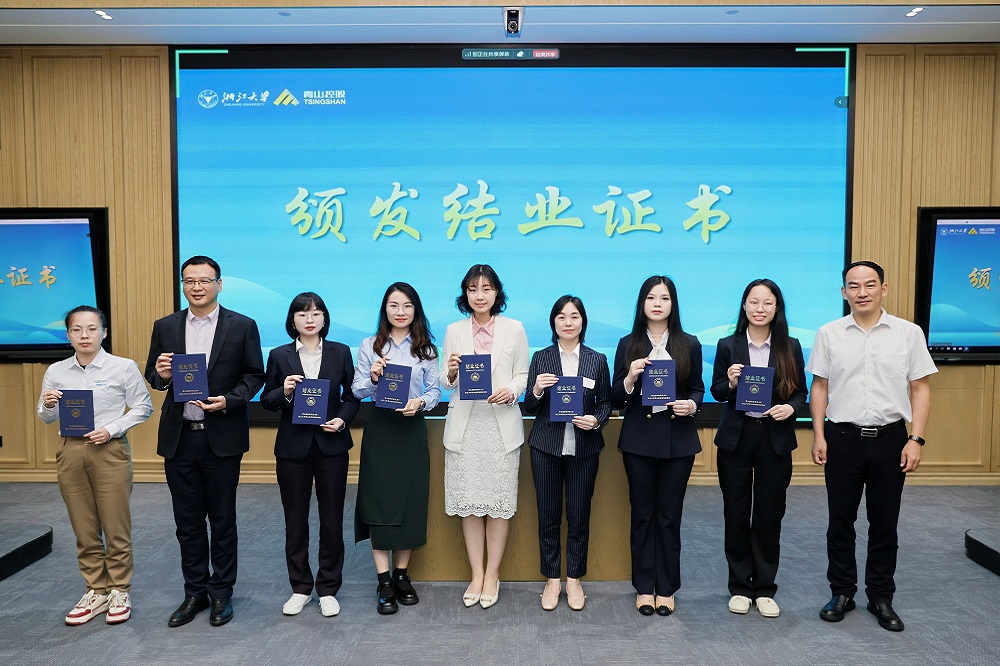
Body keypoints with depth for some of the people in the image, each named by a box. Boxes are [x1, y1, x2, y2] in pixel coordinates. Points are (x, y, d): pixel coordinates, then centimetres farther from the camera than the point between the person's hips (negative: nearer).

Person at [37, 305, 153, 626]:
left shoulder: (124, 367, -5)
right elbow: (46, 418, 12)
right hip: (70, 452, 3)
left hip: (110, 451, -3)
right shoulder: (55, 372, 4)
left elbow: (142, 407, -2)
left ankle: (119, 591, 19)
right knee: (84, 529, 11)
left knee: (116, 527, 3)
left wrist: (112, 429, -13)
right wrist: (48, 405, -10)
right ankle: (96, 591, 25)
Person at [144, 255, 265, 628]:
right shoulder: (165, 327, 7)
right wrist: (161, 376, -11)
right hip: (178, 439, 3)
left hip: (221, 437, -3)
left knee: (222, 520, 8)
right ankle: (195, 593, 27)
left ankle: (221, 593, 23)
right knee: (187, 522, 13)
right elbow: (153, 376, 12)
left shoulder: (242, 326, -1)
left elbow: (255, 376, 0)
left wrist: (229, 400, -16)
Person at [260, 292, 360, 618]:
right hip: (293, 447, 0)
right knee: (295, 521, 9)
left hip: (331, 446, 0)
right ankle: (300, 588, 26)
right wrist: (284, 392, -16)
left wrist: (342, 419, -12)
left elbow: (352, 396, 5)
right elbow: (266, 401, 4)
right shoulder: (279, 355, 2)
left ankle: (328, 589, 21)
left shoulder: (340, 352, 2)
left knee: (332, 520, 6)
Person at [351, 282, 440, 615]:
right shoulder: (369, 345, 4)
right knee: (379, 501, -1)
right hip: (379, 429, -1)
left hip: (412, 429, 1)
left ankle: (402, 576, 20)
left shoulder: (426, 349, 7)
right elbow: (357, 391, 1)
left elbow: (435, 390, 4)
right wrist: (372, 378, -19)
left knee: (411, 502, 5)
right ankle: (384, 583, 7)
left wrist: (420, 402, -16)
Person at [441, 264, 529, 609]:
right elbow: (446, 382, 9)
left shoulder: (514, 329, 5)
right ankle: (476, 574, 19)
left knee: (499, 502, 3)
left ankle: (492, 574, 18)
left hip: (501, 424, -1)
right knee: (469, 503, 4)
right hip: (464, 425, 1)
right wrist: (451, 373, -12)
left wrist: (511, 390, -15)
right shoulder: (454, 331, 9)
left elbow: (524, 375, 5)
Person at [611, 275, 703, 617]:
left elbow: (698, 388, 10)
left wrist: (692, 404, -11)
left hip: (678, 439, 0)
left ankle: (666, 588, 21)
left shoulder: (689, 344, 3)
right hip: (639, 438, 0)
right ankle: (644, 587, 20)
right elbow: (616, 399, 2)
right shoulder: (628, 345, 2)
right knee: (642, 514, 8)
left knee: (669, 515, 7)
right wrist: (630, 378, -18)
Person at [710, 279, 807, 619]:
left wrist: (790, 407, -14)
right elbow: (717, 392, 3)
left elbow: (801, 391, 6)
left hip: (775, 440, 0)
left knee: (769, 515, 7)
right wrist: (730, 383, -18)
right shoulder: (728, 345, 0)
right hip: (735, 438, 0)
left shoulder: (790, 347, 2)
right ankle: (740, 587, 22)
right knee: (736, 514, 7)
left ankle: (765, 589, 23)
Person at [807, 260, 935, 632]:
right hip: (842, 437, 1)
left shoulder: (908, 333, -1)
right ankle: (842, 592, 25)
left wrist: (916, 439, -6)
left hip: (890, 438, 0)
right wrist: (818, 436, -1)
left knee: (884, 523, 10)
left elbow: (920, 388, 1)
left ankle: (881, 597, 26)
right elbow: (820, 387, 4)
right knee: (840, 521, 10)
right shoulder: (829, 334, 1)